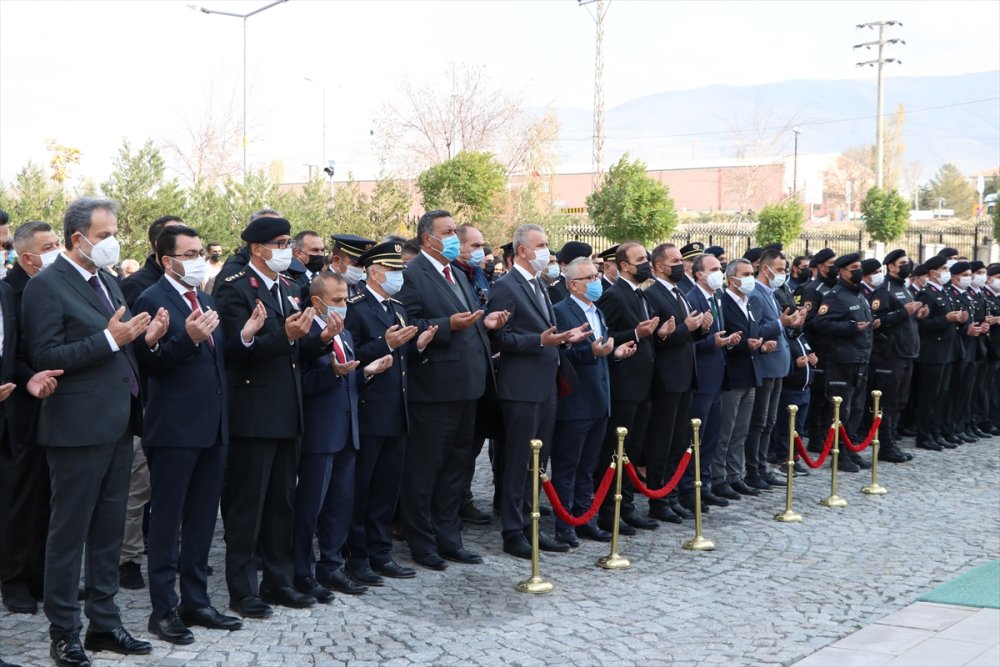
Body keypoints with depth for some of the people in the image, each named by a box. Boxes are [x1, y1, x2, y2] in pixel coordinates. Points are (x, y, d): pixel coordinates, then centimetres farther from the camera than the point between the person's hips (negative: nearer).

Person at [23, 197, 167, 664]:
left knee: (108, 532, 14)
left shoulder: (108, 283, 15)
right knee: (69, 534, 1)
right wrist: (110, 339, -23)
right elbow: (44, 358, -18)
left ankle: (104, 623, 24)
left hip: (117, 426, 8)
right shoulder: (46, 287, -11)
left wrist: (145, 338, 0)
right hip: (78, 429, -8)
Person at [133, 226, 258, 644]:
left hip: (212, 427, 8)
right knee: (167, 522, 1)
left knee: (202, 521, 14)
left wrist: (244, 338, -1)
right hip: (174, 429, -8)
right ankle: (163, 610, 9)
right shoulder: (153, 300, -10)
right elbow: (150, 363, -18)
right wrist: (187, 337, -31)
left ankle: (195, 601, 24)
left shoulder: (206, 301, 16)